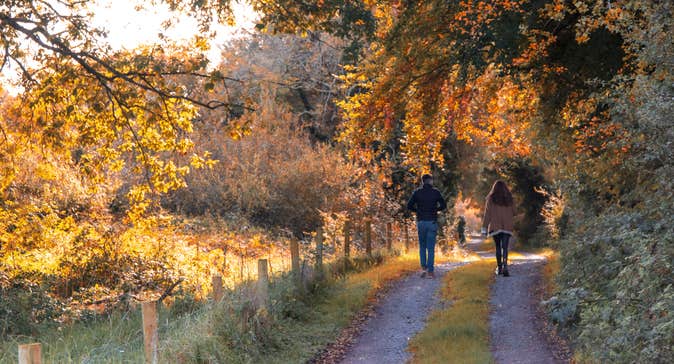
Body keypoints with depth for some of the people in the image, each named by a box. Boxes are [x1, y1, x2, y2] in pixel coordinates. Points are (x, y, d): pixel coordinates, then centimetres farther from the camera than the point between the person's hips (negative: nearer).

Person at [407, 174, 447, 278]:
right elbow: (443, 205, 2)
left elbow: (409, 206, -4)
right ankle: (430, 271, -2)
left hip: (421, 222, 1)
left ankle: (423, 268, 4)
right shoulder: (435, 192, -2)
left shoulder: (417, 192, -1)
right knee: (431, 248, 2)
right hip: (432, 223, -1)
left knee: (422, 246, 16)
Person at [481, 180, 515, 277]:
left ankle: (499, 268, 19)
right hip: (507, 227, 0)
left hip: (495, 227, 0)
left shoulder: (491, 199, -1)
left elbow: (487, 214, -5)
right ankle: (505, 266, -26)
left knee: (498, 247, 14)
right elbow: (513, 213, 8)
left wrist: (484, 229, -4)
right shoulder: (509, 198, 4)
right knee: (505, 247, -5)